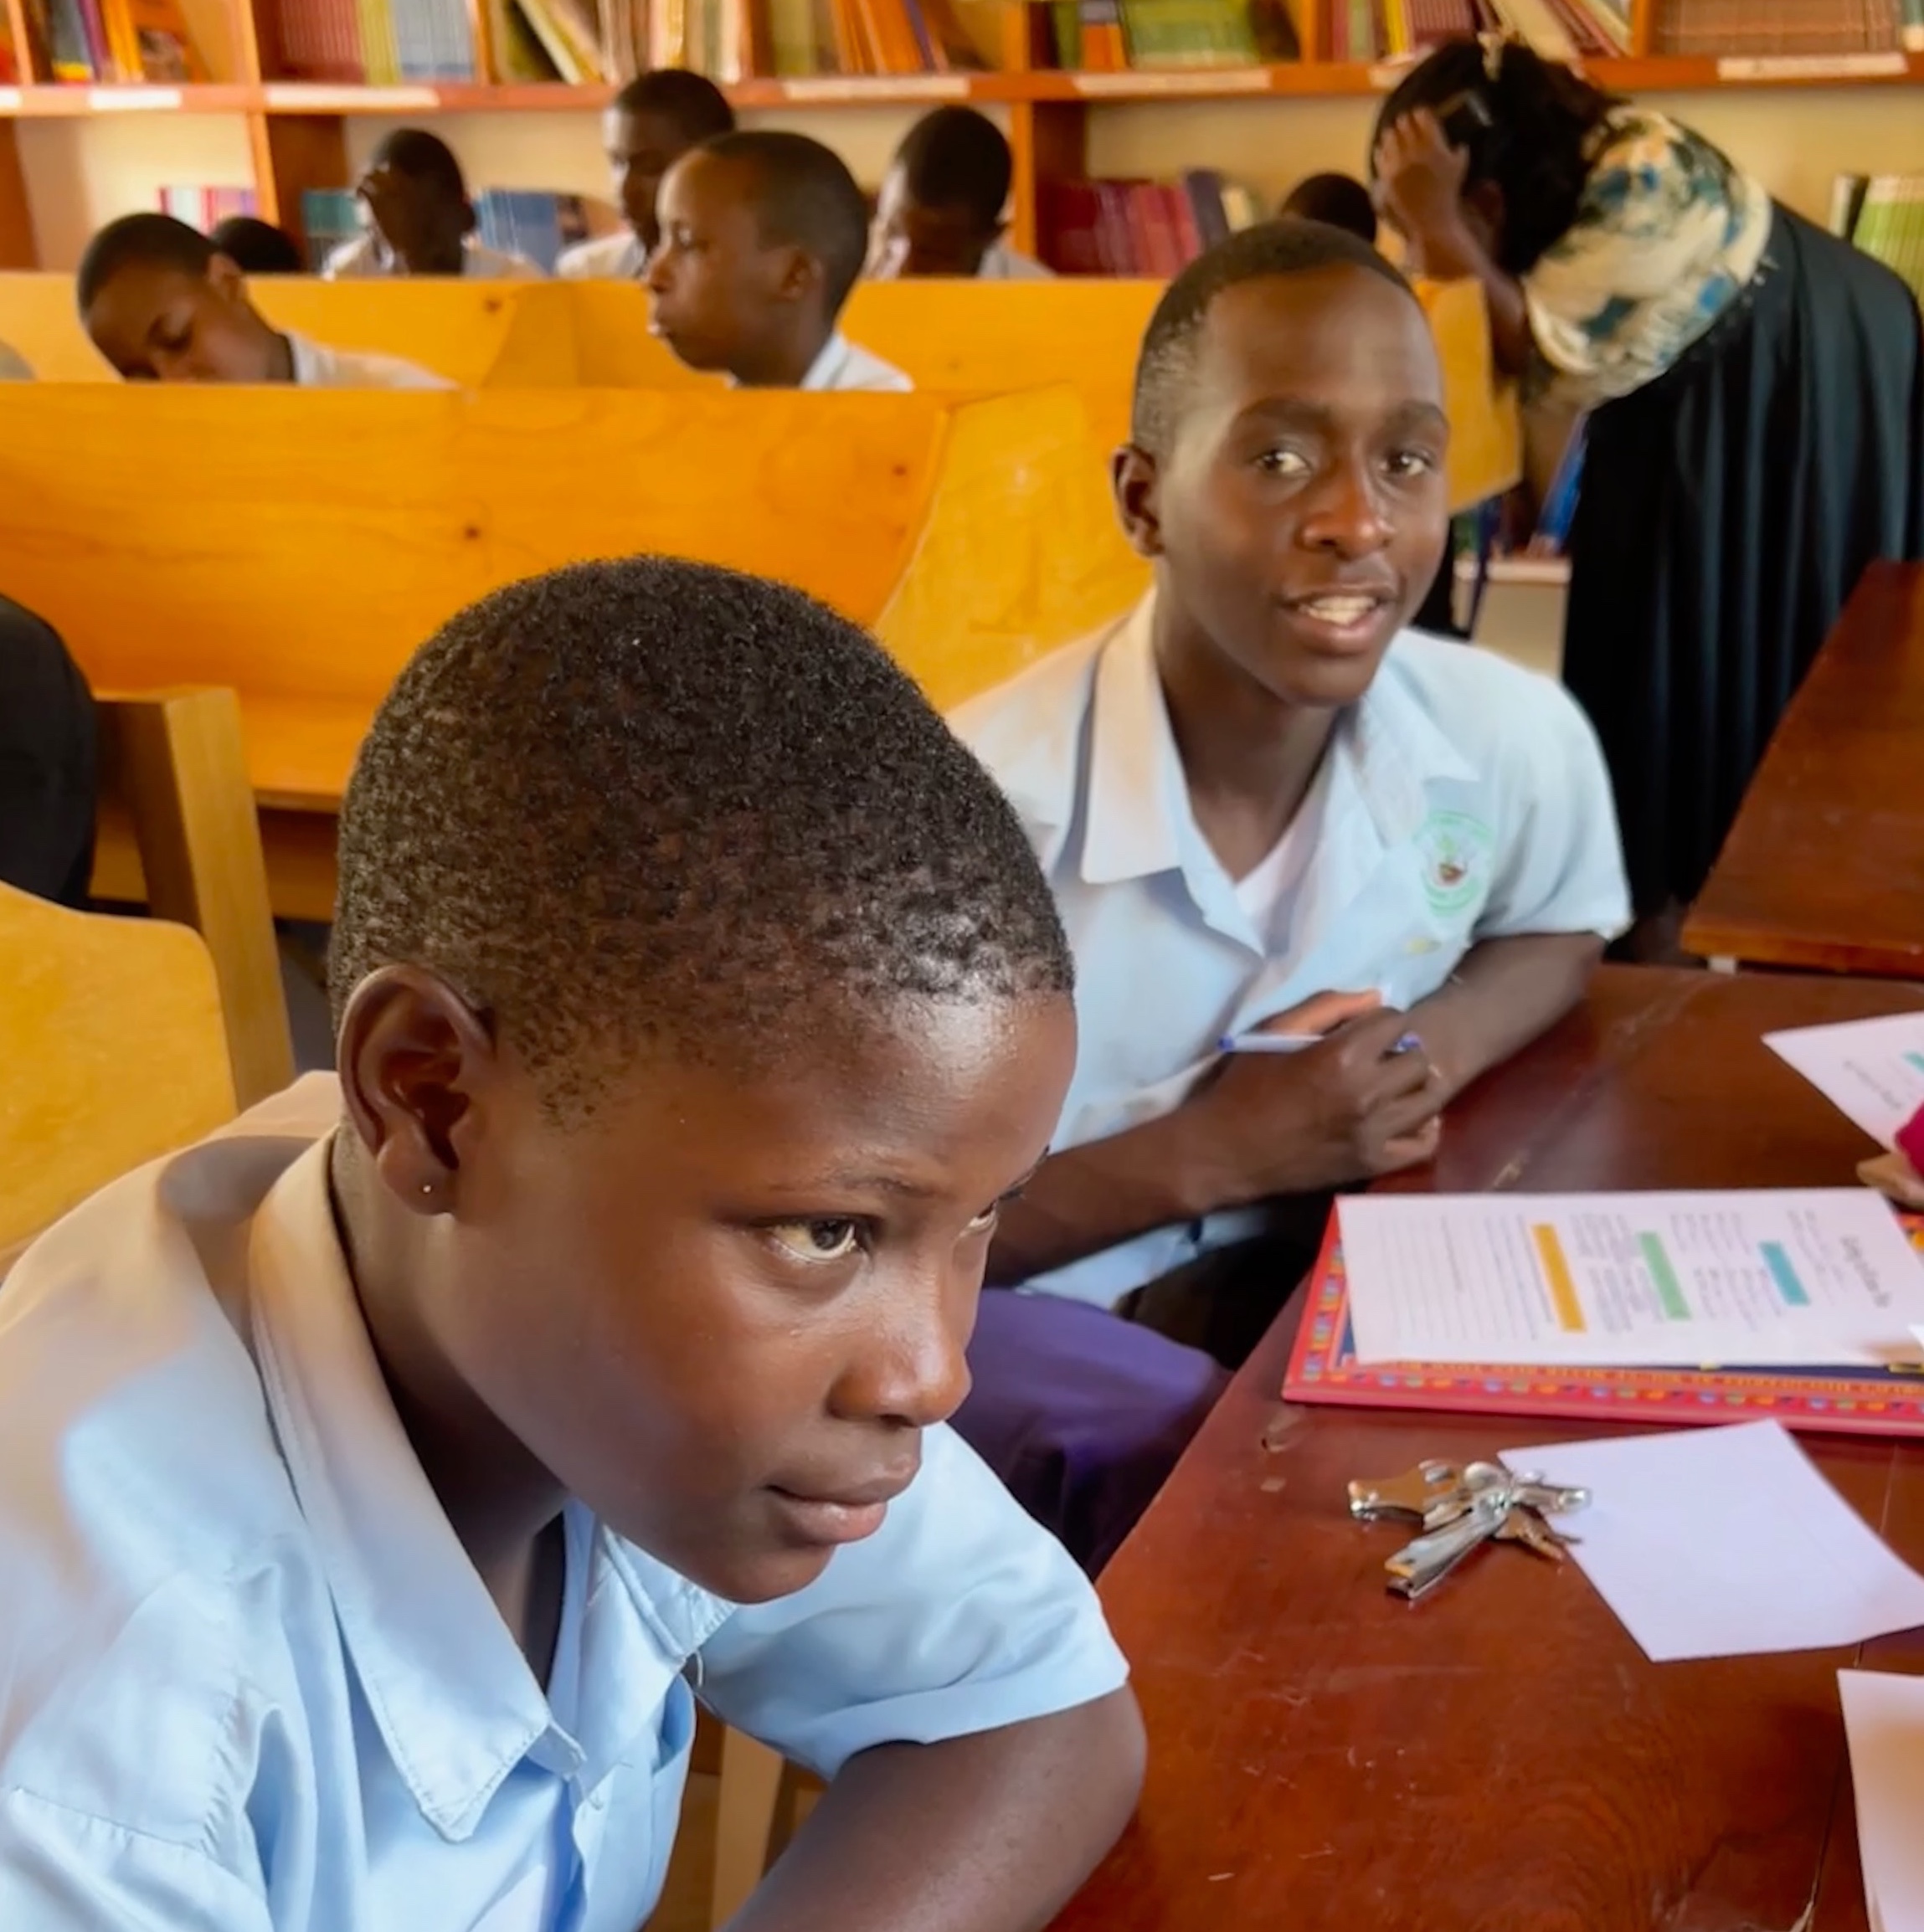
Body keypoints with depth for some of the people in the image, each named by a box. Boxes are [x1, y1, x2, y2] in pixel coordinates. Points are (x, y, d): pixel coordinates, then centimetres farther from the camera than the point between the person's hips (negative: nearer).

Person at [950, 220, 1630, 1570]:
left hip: (1315, 1259, 5)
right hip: (985, 1304, -4)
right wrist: (1212, 1152, -24)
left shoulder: (1520, 743, -12)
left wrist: (1438, 1046, -11)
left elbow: (1563, 936, 12)